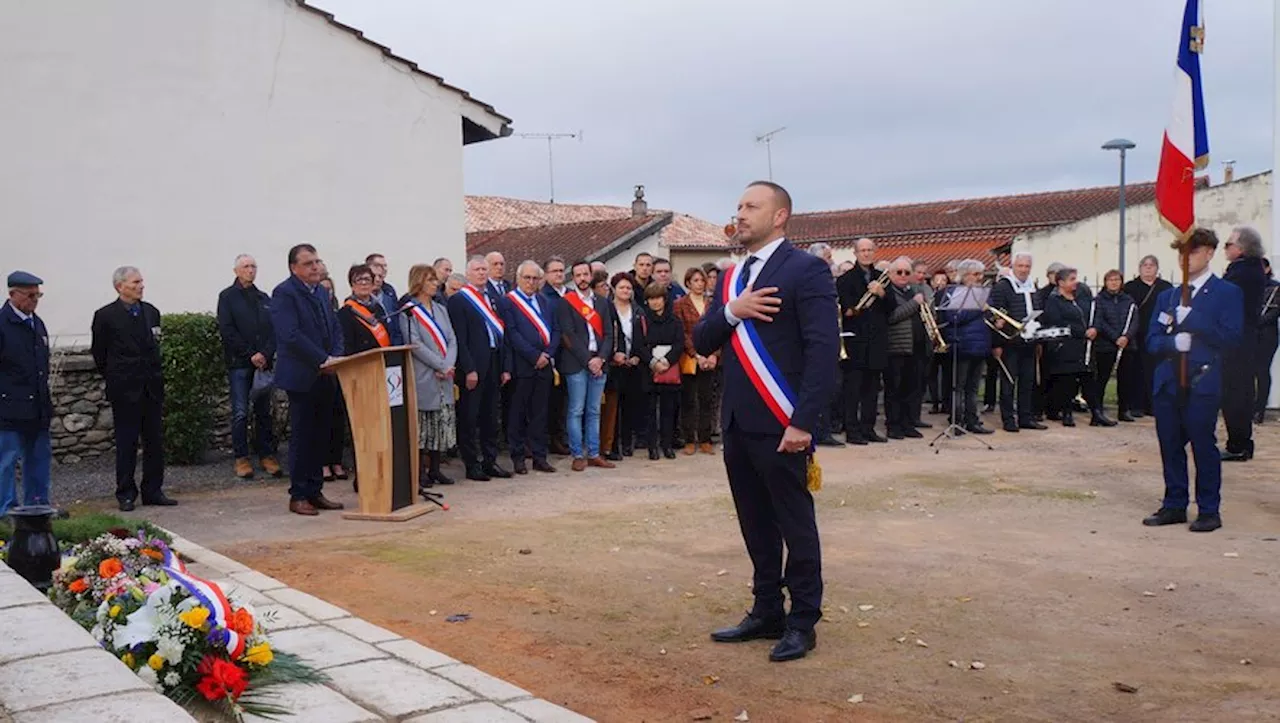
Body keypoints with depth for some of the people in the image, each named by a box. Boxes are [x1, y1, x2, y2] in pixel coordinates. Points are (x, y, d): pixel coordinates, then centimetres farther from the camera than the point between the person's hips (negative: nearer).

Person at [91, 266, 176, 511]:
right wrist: (115, 378, 9)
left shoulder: (151, 312, 8)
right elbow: (99, 354, 3)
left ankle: (153, 491, 15)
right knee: (126, 443, 2)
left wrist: (154, 375, 14)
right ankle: (125, 494, 10)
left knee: (155, 441, 7)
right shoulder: (105, 316, -5)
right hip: (125, 390, -4)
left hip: (152, 387, 5)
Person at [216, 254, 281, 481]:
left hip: (264, 362, 4)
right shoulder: (227, 297, 4)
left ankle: (267, 455, 9)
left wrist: (265, 354, -7)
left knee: (264, 412, 4)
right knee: (240, 413, -4)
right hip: (239, 363, -4)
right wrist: (250, 354, -10)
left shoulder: (264, 298, 16)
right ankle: (241, 458, 1)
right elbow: (227, 330, -5)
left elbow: (275, 330, 10)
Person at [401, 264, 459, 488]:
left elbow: (452, 339, 9)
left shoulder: (440, 309, 15)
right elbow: (415, 344, -12)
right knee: (422, 427, -4)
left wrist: (449, 365, -8)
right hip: (422, 377, -6)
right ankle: (420, 472, 1)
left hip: (445, 378, 6)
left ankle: (435, 469, 14)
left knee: (443, 426, 7)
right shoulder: (408, 311, -5)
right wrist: (442, 365, -14)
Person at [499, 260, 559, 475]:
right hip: (521, 366, -5)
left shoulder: (544, 301, 16)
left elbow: (555, 330, 12)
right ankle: (518, 456, 11)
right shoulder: (507, 302, -2)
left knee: (540, 412, 9)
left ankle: (539, 456, 15)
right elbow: (512, 334, -11)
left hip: (545, 364, 5)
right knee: (518, 413, 3)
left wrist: (548, 353, -4)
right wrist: (534, 356, -14)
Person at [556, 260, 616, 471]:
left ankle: (593, 454, 12)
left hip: (598, 363, 4)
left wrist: (601, 358, -5)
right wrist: (587, 360, -12)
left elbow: (608, 334, 10)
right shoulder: (566, 303, 0)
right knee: (576, 411, -2)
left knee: (594, 411, 8)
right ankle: (578, 455, 3)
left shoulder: (602, 302, 15)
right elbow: (568, 336, -8)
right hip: (576, 364, -4)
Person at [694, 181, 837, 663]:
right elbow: (702, 343, 10)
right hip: (737, 424, 7)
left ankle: (802, 622, 15)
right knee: (756, 525, 15)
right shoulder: (730, 278, 15)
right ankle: (767, 613, 26)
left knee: (795, 525, 4)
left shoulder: (806, 270, -8)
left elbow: (823, 351, -16)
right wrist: (731, 312, -9)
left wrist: (803, 422, -21)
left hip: (779, 425, -7)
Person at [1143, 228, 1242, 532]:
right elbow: (1152, 341, 9)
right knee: (1170, 447, 9)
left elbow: (1230, 336, -10)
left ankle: (1209, 510, 9)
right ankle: (1174, 506, 18)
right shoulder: (1167, 296, 16)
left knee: (1204, 447, 0)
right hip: (1168, 383, 5)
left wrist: (1190, 319, -14)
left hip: (1202, 383, -5)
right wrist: (1174, 342, -12)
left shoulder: (1227, 293, 1)